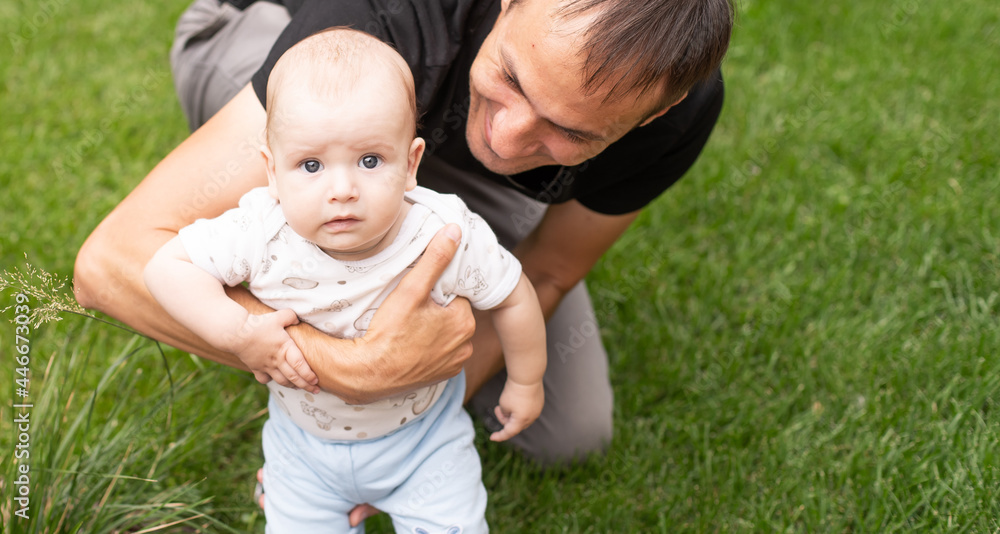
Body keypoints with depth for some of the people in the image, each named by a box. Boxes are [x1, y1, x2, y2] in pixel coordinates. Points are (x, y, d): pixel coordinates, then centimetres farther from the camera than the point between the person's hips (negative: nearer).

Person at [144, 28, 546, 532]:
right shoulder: (261, 235, -31)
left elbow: (513, 297, -13)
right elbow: (167, 266, -22)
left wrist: (525, 383, 1)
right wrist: (238, 332, -34)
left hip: (423, 435, -1)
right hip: (304, 442, 1)